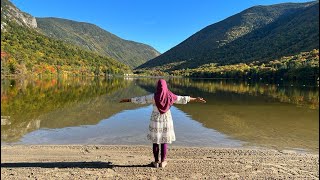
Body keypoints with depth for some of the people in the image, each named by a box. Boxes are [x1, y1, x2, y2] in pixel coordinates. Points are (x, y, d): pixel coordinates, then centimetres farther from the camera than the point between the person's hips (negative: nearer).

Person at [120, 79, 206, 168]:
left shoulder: (153, 96, -13)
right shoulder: (170, 96, -9)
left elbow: (140, 99, -7)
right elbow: (183, 99, -1)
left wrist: (127, 100, 4)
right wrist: (196, 99, 10)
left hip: (156, 120, -1)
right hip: (166, 120, 1)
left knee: (155, 141, 11)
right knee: (164, 141, 12)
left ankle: (156, 162, 18)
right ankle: (162, 162, 18)